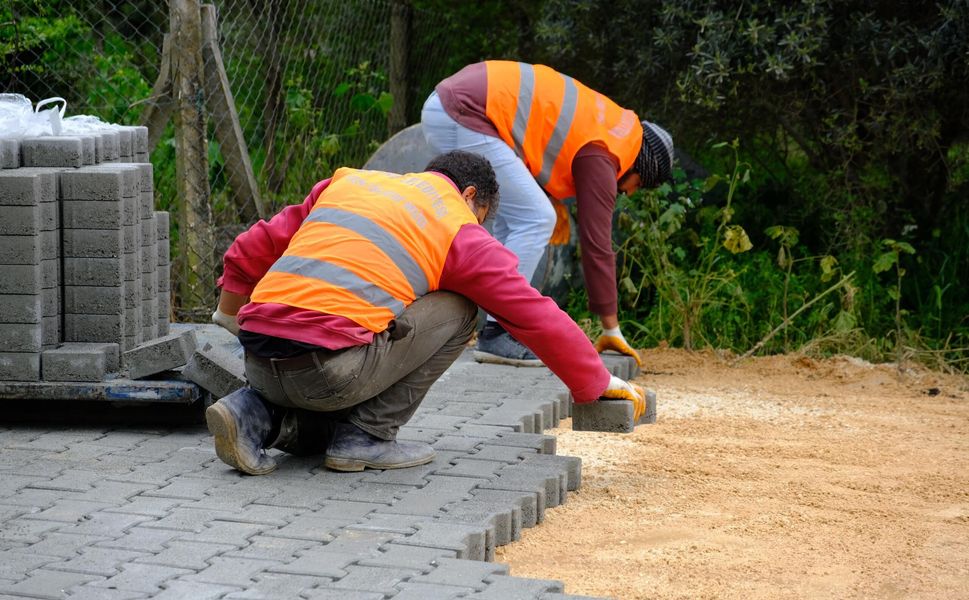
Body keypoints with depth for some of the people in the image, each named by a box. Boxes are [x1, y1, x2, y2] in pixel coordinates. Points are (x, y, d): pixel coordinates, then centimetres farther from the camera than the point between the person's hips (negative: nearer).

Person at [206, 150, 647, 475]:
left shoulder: (346, 182, 24)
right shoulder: (461, 232, 9)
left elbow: (253, 249, 25)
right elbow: (539, 317, 13)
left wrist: (229, 317, 41)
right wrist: (599, 383, 25)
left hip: (258, 361, 7)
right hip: (326, 370, -7)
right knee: (458, 311, 10)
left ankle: (256, 415, 6)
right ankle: (367, 436, 5)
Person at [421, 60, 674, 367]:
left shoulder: (610, 120, 19)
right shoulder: (601, 156, -6)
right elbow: (597, 241, -3)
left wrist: (552, 199, 12)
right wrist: (611, 329, 4)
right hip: (463, 116, -10)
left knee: (513, 221, 15)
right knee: (535, 221, -7)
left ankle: (501, 328, 13)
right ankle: (497, 336, -8)